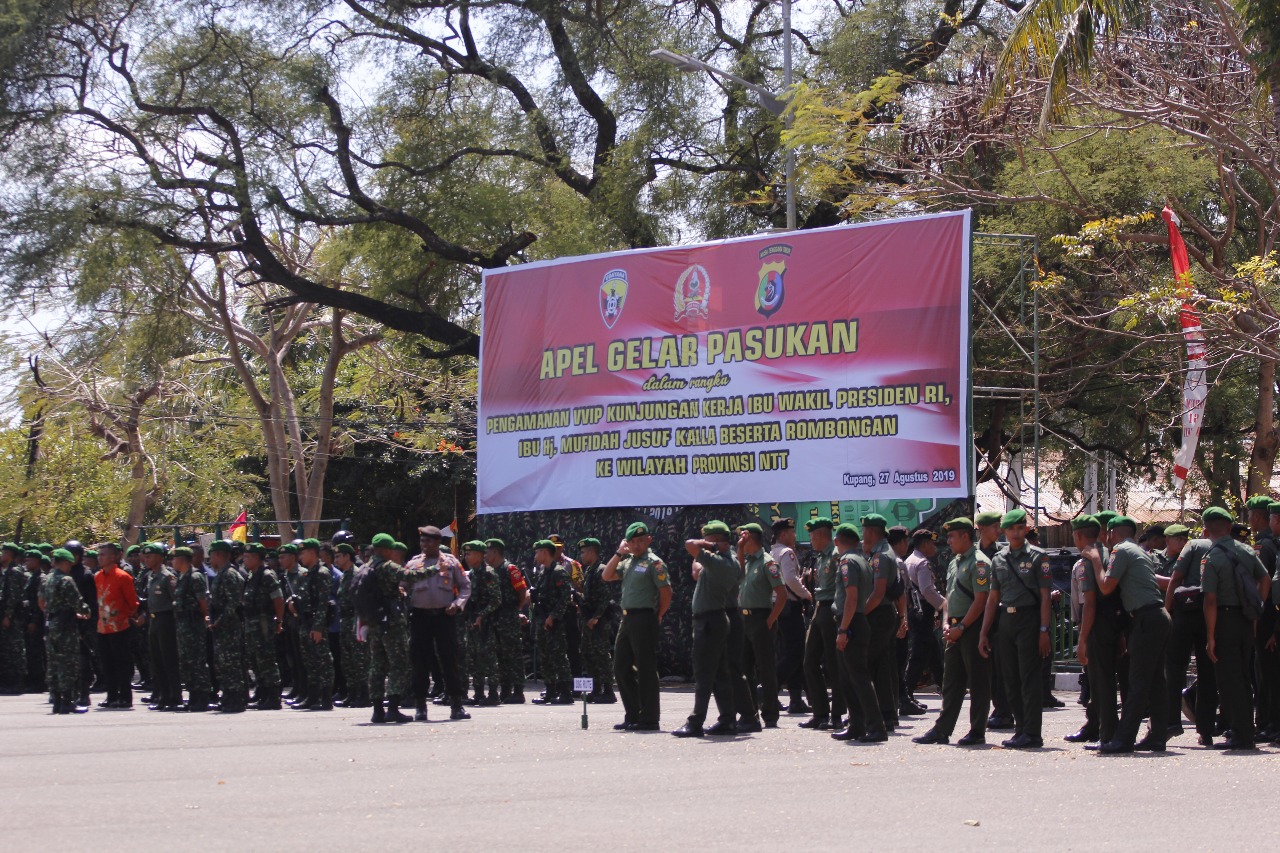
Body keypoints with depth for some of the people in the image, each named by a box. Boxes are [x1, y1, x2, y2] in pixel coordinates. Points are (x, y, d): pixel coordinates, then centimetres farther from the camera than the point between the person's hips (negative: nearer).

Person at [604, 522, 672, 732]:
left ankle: (649, 718, -2)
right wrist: (619, 553, 4)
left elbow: (666, 592, -11)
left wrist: (658, 616, -6)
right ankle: (633, 716, 19)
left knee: (646, 669, -6)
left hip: (644, 618, -9)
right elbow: (607, 576, 10)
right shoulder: (627, 561, 17)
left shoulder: (654, 562, -7)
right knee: (621, 668, 11)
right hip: (627, 618, 9)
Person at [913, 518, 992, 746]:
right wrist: (946, 623, 6)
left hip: (973, 628, -9)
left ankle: (977, 732, 2)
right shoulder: (954, 563, 18)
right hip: (956, 630, 9)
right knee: (951, 682, 9)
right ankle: (942, 730, 11)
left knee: (977, 682, -2)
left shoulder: (979, 562, -11)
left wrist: (961, 627, -16)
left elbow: (981, 600, -16)